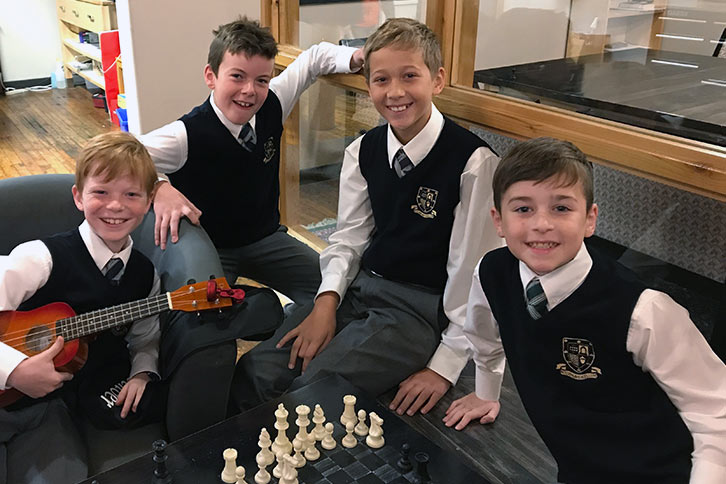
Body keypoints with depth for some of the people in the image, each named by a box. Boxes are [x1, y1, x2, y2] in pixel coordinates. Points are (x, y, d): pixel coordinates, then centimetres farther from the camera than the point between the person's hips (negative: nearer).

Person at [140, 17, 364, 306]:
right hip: (207, 250, -4)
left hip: (266, 238, 5)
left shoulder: (272, 106, -11)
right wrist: (159, 189, -46)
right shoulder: (187, 136, -26)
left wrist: (355, 57, -14)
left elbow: (316, 57, 4)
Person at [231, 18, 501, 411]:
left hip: (422, 306, -5)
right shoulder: (363, 151, 3)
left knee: (311, 392, -20)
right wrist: (326, 302, -9)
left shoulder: (474, 161, -15)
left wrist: (444, 365, -13)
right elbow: (349, 237, 7)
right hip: (359, 287, 6)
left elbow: (471, 271, -14)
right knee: (254, 373, -6)